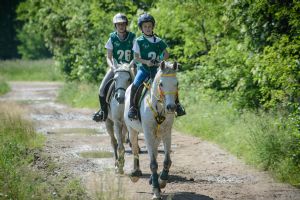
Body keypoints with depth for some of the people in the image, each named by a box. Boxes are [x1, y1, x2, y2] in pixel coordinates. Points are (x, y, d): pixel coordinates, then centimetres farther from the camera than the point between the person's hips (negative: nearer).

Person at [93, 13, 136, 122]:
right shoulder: (112, 38, -1)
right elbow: (108, 57, -1)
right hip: (115, 67, 1)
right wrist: (111, 66, -20)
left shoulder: (132, 37, -4)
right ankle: (103, 111, 8)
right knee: (102, 89, -12)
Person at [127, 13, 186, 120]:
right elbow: (136, 57, -2)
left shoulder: (158, 41, 6)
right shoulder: (139, 41, 0)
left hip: (156, 68, 2)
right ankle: (132, 107, -16)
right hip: (143, 68, -2)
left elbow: (166, 54, 12)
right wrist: (146, 62, -19)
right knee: (135, 85, -26)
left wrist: (161, 61, -9)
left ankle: (177, 105, 2)